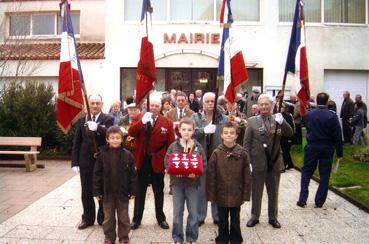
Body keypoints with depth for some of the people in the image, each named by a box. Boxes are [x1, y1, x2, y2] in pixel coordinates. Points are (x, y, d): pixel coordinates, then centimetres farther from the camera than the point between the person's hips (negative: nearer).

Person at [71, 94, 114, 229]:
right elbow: (76, 143, 5)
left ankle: (103, 219, 24)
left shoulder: (108, 119, -4)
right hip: (85, 162, 3)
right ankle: (88, 218, 27)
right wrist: (75, 162, 0)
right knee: (86, 192, 12)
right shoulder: (81, 120, 5)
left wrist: (97, 128, -40)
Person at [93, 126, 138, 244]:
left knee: (123, 217, 12)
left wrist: (133, 191, -6)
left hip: (123, 192, -1)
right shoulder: (102, 154, -5)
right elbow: (97, 174, -1)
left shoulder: (127, 155, -7)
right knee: (108, 217, 14)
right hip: (107, 192, 1)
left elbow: (132, 174, -4)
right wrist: (97, 191, -3)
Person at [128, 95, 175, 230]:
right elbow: (131, 133, -14)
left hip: (158, 162, 0)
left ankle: (161, 218, 29)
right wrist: (142, 121, -28)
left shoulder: (167, 122, -3)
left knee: (159, 192, 14)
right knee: (139, 192, 11)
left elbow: (171, 144, -3)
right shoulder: (140, 119, 1)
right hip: (142, 161, 1)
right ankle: (136, 219, 24)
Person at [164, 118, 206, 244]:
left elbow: (204, 164, -4)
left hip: (192, 182, 0)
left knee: (193, 212, 10)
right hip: (177, 182, 0)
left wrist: (196, 173, -20)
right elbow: (167, 163, -2)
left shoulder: (198, 147, -3)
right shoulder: (173, 146, -3)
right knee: (177, 212, 10)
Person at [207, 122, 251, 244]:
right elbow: (211, 176, -7)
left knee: (235, 220, 16)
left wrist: (245, 195, -3)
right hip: (221, 195, 0)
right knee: (222, 220, 17)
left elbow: (247, 176, -3)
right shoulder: (216, 153, -9)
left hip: (236, 195, 0)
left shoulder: (242, 153, -8)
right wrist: (211, 195, -7)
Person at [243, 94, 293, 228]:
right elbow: (246, 143, -4)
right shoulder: (252, 121, -4)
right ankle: (254, 217, 30)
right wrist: (247, 161, -9)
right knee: (256, 192, 13)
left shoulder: (278, 119, 1)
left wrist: (282, 122, -26)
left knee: (273, 192, 17)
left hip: (275, 162, 2)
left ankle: (273, 217, 33)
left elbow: (290, 134, -10)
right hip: (258, 163, -1)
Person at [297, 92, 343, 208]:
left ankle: (302, 199, 7)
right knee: (324, 175, 9)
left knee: (306, 173, 11)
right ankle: (319, 201, 14)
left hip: (311, 147, 1)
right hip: (327, 148, -1)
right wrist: (339, 152, -3)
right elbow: (337, 136, -9)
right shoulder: (332, 116, -10)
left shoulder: (309, 114, -5)